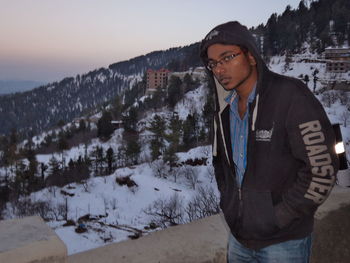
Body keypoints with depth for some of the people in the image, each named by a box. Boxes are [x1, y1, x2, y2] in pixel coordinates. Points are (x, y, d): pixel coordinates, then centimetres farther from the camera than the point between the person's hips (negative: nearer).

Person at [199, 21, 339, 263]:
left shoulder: (291, 96, -18)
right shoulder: (225, 108, 2)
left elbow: (322, 169, -19)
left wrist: (277, 219, -16)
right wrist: (227, 203, 6)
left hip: (283, 241, -6)